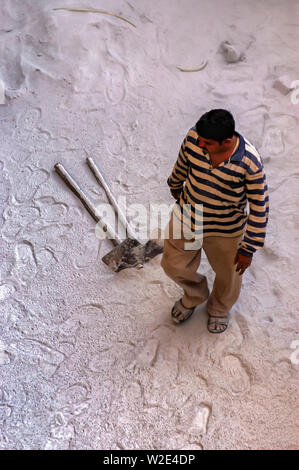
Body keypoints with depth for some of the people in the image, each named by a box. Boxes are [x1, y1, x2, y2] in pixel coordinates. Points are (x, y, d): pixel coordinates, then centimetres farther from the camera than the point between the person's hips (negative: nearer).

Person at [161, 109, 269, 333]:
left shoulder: (250, 163, -31)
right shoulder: (194, 137, -21)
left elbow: (259, 208, -20)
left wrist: (248, 249, -14)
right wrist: (176, 186, 22)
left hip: (225, 232, -3)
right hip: (187, 217, 3)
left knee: (227, 274, 22)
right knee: (174, 265, 20)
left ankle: (219, 309, 58)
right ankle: (195, 294, 55)